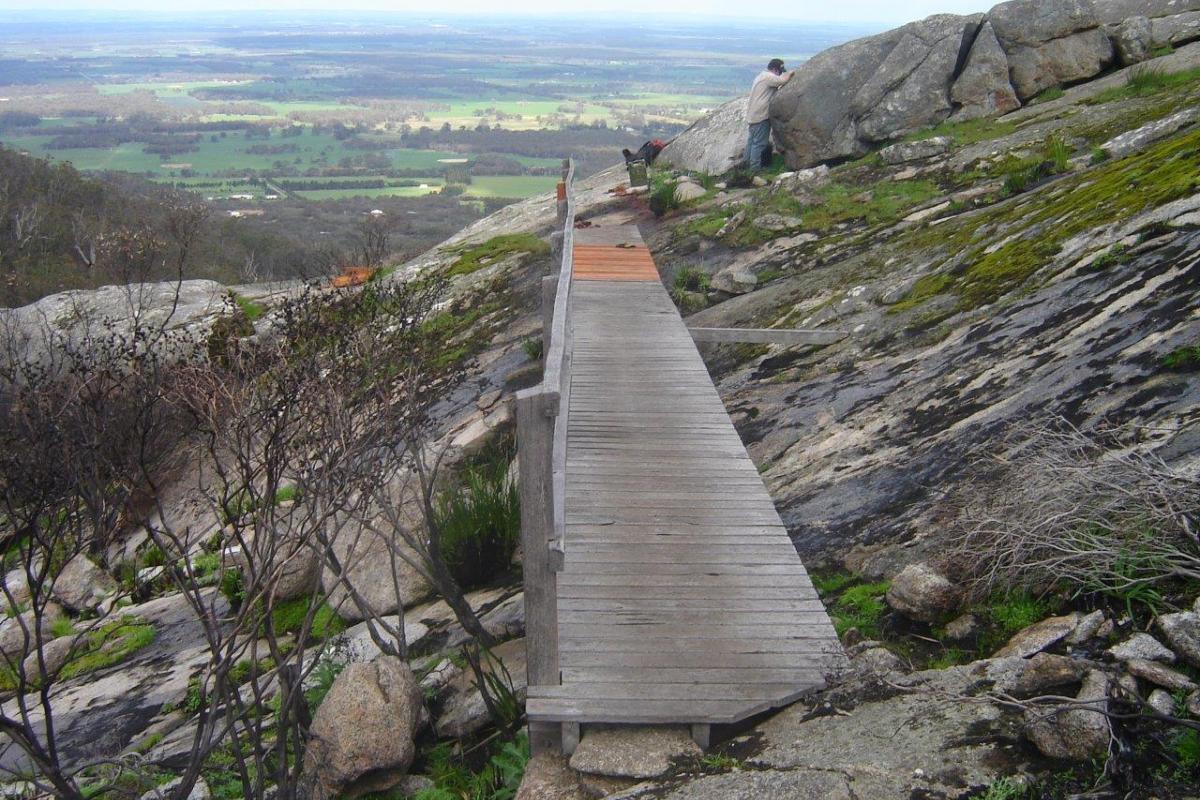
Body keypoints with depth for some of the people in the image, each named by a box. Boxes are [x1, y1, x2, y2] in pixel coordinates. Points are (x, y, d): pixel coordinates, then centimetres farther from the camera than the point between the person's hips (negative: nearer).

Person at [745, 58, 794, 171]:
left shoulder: (762, 76, 20)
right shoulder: (769, 77, -14)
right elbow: (783, 80, -25)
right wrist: (791, 73, -7)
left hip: (752, 115, 10)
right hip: (761, 116, -10)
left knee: (752, 140, 15)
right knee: (760, 143, -7)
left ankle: (748, 165, 22)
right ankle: (755, 169, -6)